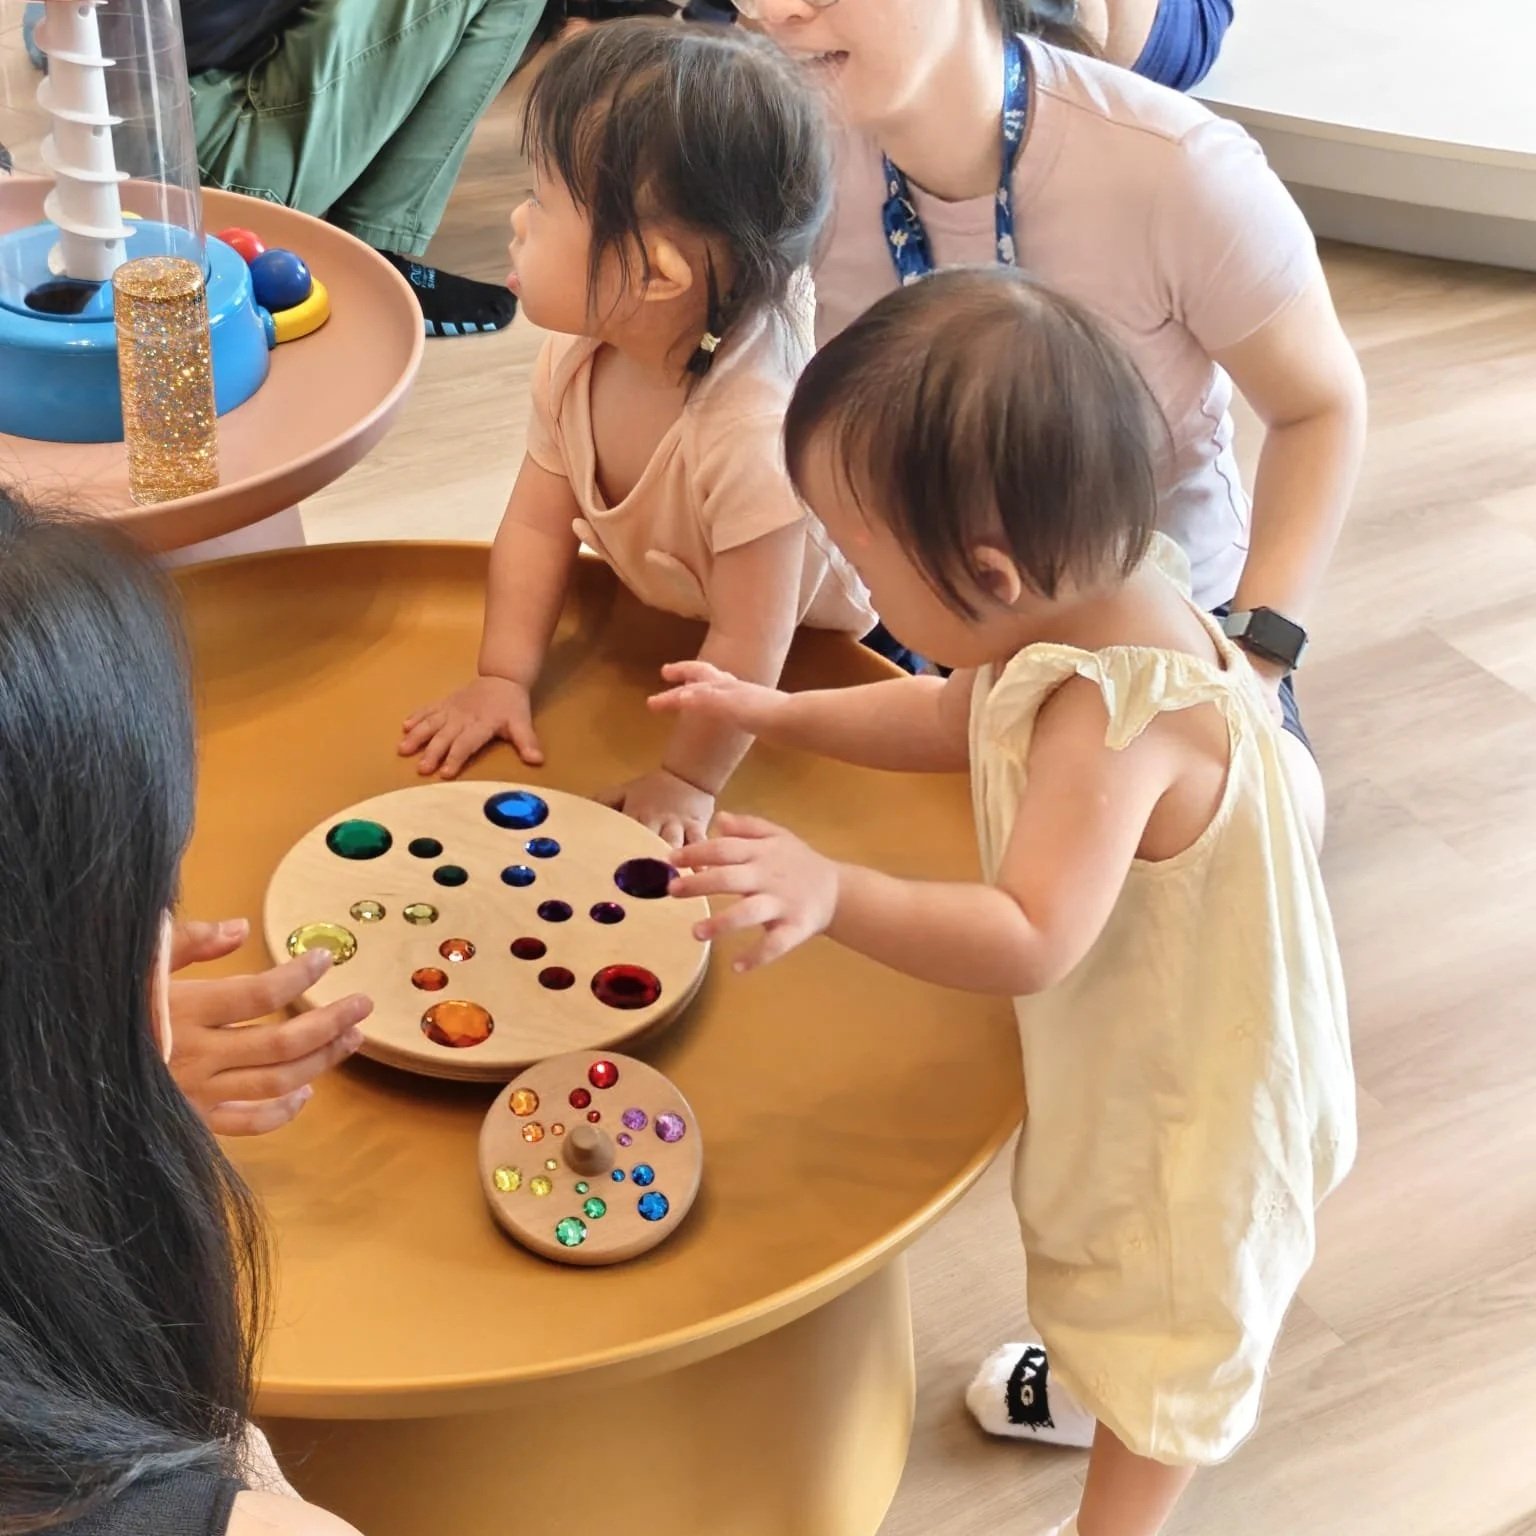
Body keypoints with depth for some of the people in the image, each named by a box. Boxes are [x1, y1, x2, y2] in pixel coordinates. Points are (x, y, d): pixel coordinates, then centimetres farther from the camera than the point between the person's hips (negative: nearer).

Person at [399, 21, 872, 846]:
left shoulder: (754, 428, -46)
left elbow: (748, 645, -37)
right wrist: (502, 679, -12)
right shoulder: (576, 358, -24)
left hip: (825, 651, -6)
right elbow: (539, 525, -10)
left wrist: (686, 782, -28)